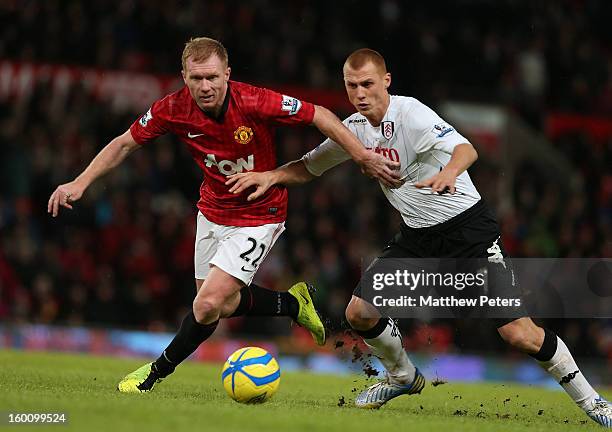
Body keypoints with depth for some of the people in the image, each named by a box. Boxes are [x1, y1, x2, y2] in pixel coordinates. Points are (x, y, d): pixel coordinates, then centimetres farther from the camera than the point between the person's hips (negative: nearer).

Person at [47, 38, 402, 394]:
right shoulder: (173, 110, -18)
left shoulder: (256, 103, -29)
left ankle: (159, 370, 8)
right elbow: (125, 144, -4)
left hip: (258, 215, -5)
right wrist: (80, 183, -13)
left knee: (208, 305, -15)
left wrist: (365, 158, -24)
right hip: (213, 211, 5)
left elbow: (320, 116, -19)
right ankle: (293, 303, 40)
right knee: (222, 302, 17)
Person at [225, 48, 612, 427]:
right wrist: (269, 176, -4)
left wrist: (449, 171, -57)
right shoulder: (355, 127, 2)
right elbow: (309, 167, 15)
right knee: (359, 313, -2)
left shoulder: (410, 114, -19)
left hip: (468, 228, -7)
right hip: (417, 235, 7)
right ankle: (404, 377, 26)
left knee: (519, 334, -13)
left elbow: (466, 149, -35)